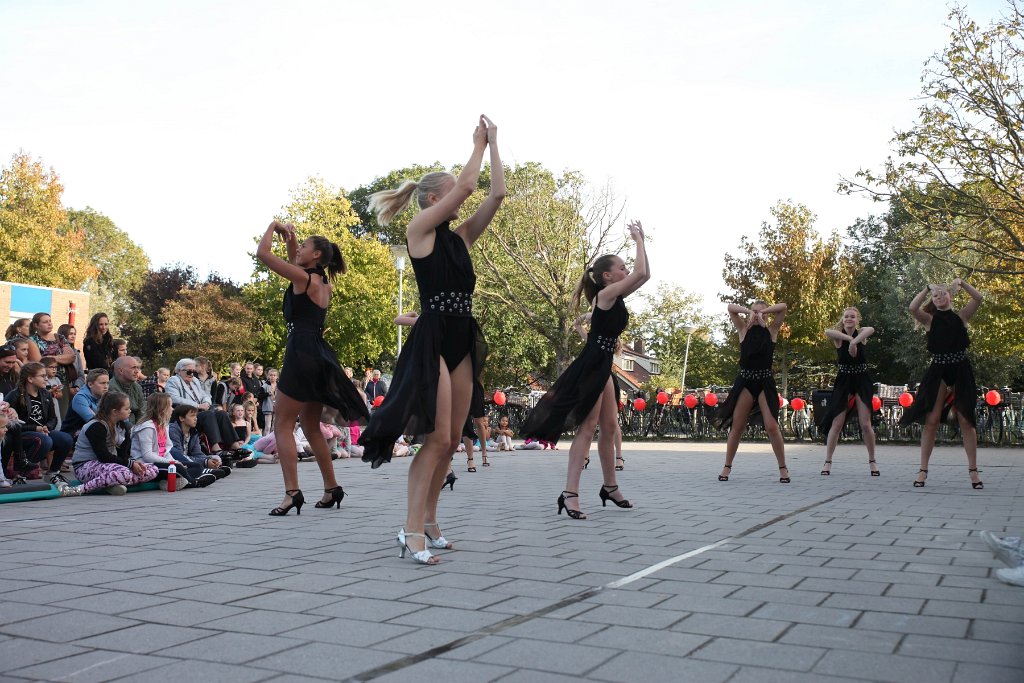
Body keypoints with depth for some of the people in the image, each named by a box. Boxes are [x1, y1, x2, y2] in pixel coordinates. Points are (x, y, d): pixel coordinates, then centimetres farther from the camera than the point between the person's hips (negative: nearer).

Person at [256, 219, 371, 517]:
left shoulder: (304, 277, -8)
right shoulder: (324, 284, 16)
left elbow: (262, 252, -8)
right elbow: (294, 265, 35)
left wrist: (272, 227, 7)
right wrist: (290, 237, 24)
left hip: (301, 353, -9)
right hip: (319, 356, 9)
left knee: (283, 424, -6)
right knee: (311, 426, 17)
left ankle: (292, 492, -14)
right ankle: (331, 489, 20)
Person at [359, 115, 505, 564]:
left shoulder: (459, 237, 17)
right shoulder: (420, 229, -1)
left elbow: (496, 194, 12)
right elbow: (466, 184, -7)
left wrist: (494, 145, 15)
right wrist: (478, 144, 8)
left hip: (463, 340, 8)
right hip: (432, 337, -8)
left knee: (451, 440, 7)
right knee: (437, 438, -13)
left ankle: (428, 520, 17)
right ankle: (413, 530, -9)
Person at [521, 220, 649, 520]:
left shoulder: (615, 297, 14)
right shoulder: (606, 293, -11)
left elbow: (644, 275, 20)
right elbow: (641, 273, -17)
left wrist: (640, 241, 15)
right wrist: (638, 240, -4)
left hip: (603, 367, 10)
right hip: (591, 366, -10)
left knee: (609, 426, 13)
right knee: (587, 427, -12)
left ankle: (610, 487, 25)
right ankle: (570, 493, -13)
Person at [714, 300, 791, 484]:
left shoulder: (771, 331, 7)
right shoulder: (744, 330, 7)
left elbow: (783, 307, -3)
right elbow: (731, 307, -2)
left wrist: (763, 312, -7)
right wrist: (748, 311, -11)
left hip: (765, 382, -1)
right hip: (745, 381, 1)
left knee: (772, 426, -8)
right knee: (736, 426, 2)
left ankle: (783, 468, 3)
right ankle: (727, 467, 11)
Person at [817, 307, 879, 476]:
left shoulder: (861, 333, -3)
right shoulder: (838, 336, -4)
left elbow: (871, 330, -28)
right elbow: (827, 332, -29)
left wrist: (854, 342, -39)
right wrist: (849, 338, -35)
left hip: (861, 381, 0)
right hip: (843, 381, 0)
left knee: (865, 424, -2)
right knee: (837, 423, -2)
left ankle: (872, 460, 16)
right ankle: (828, 461, 7)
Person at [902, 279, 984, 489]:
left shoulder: (961, 316, 8)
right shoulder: (930, 320, 5)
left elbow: (978, 298, -7)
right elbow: (912, 308, -14)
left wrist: (960, 282, -8)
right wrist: (928, 288, -8)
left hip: (961, 370, 0)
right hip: (938, 371, 0)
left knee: (966, 420, 1)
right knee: (932, 420, -4)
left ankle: (973, 470, 8)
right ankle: (923, 470, -1)